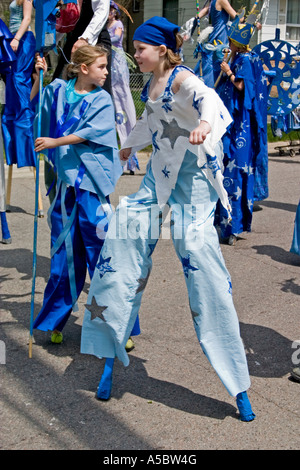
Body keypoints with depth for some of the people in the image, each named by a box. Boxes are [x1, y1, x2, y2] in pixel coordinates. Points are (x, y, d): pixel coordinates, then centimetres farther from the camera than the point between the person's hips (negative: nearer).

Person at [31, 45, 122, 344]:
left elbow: (89, 133, -9)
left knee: (100, 251, -5)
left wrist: (54, 142, -11)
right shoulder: (58, 90, 10)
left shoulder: (102, 100, 3)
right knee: (64, 252, 9)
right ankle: (54, 320, 25)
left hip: (91, 179, -2)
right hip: (65, 178, 3)